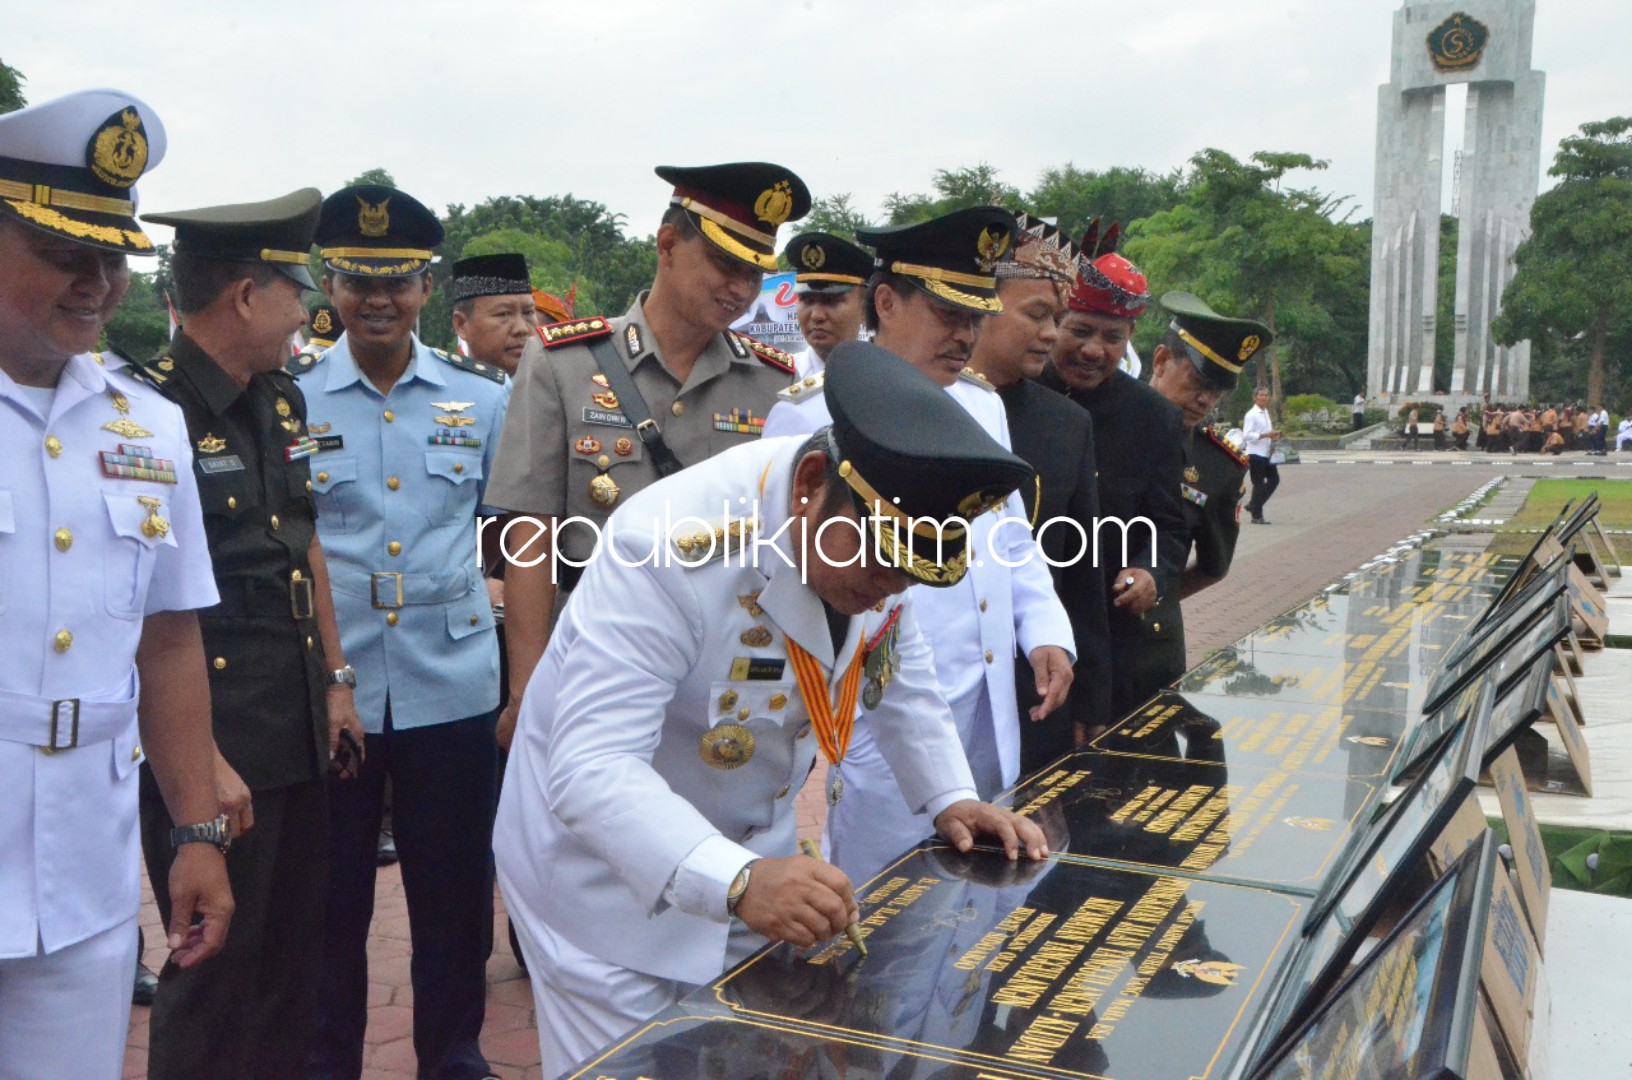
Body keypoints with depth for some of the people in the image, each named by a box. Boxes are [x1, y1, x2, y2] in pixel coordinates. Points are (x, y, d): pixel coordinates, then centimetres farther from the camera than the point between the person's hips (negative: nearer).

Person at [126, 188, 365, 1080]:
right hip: (211, 751, -8)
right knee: (217, 977, 7)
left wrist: (335, 680, 16)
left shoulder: (281, 399, 9)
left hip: (301, 737, 8)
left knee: (293, 961, 19)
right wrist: (201, 765, -18)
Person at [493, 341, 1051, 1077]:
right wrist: (736, 880, -49)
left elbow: (900, 677, 7)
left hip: (753, 850, 6)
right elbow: (589, 768, -37)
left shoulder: (879, 531, -11)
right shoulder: (672, 546, -33)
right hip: (608, 876, -6)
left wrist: (950, 799, -6)